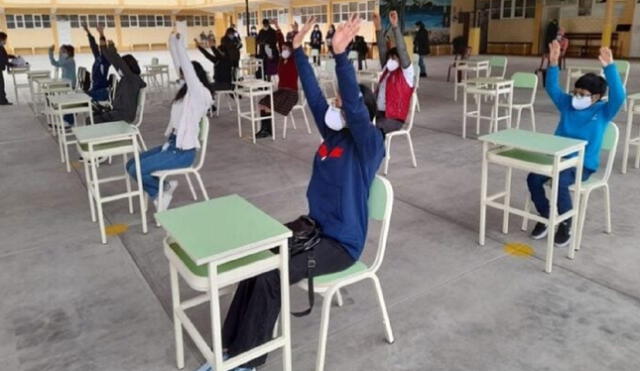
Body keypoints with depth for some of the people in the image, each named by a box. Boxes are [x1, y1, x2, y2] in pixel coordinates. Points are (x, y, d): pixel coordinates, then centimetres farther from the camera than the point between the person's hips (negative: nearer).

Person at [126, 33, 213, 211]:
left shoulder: (200, 93, -14)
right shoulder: (187, 90, 10)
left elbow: (187, 66, -21)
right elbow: (180, 64, 12)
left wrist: (178, 41, -16)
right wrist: (173, 41, 9)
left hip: (183, 151, -9)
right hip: (172, 143, 9)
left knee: (136, 170, -13)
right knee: (131, 165, 5)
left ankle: (165, 187, 8)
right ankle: (158, 194, 6)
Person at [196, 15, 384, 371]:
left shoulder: (370, 144, -15)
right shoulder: (333, 133, 5)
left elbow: (354, 106, -32)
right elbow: (315, 96, 4)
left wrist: (341, 54, -41)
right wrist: (298, 50, -1)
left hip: (342, 243, -8)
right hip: (314, 226, 8)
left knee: (270, 276, -22)